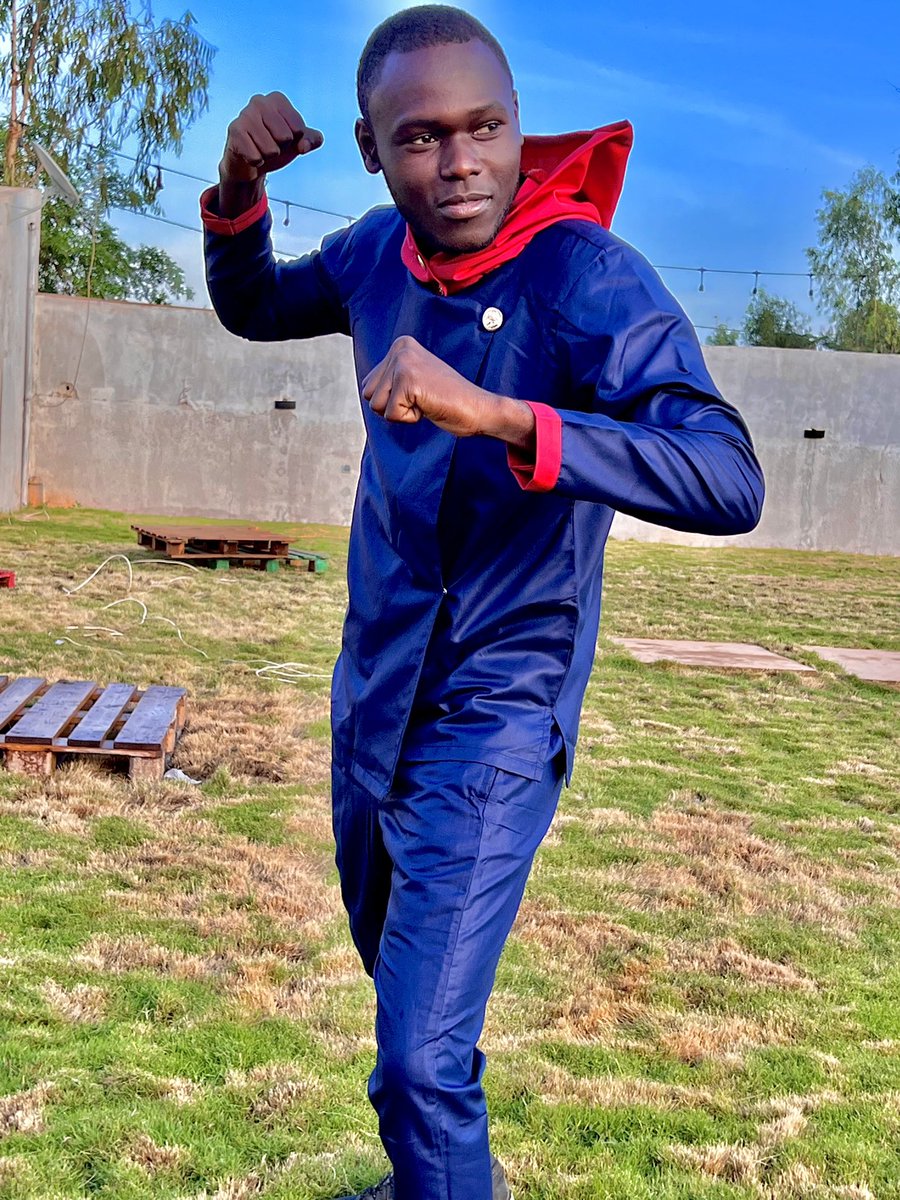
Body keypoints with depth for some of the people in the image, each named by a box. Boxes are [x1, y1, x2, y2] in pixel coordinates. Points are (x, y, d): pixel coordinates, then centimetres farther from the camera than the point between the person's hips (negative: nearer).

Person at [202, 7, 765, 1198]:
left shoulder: (591, 279, -23)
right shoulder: (379, 251, -4)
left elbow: (729, 483, -35)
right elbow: (252, 310, 14)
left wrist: (500, 415, -46)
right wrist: (239, 189, -7)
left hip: (494, 716, -7)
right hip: (374, 695, 7)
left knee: (422, 1062, -14)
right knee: (392, 961, 27)